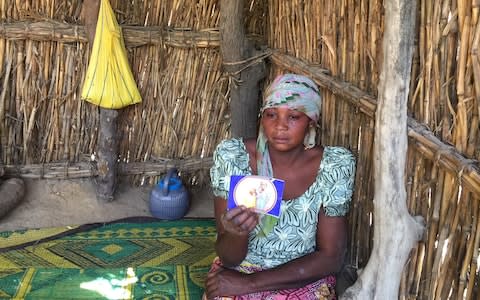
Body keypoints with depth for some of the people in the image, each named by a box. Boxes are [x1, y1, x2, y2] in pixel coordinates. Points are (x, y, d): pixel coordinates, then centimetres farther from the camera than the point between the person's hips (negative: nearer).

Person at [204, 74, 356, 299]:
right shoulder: (231, 156, -12)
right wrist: (237, 232, -33)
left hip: (304, 281, 0)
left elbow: (331, 258, -10)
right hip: (237, 274, 0)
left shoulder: (334, 166, -12)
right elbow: (229, 258, -10)